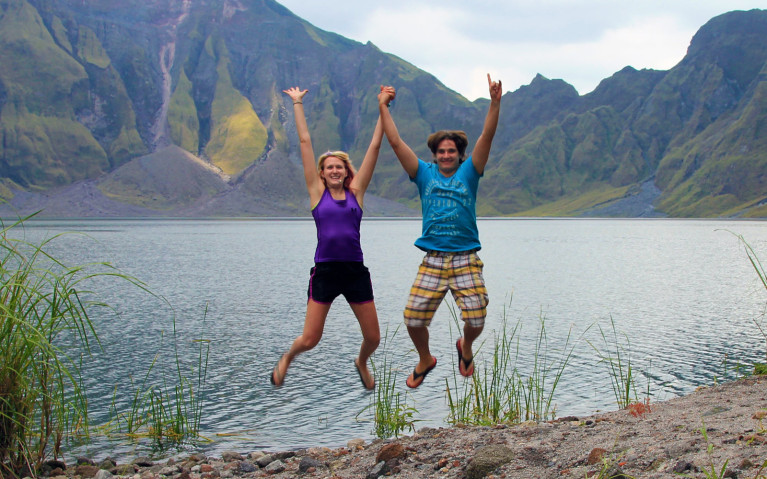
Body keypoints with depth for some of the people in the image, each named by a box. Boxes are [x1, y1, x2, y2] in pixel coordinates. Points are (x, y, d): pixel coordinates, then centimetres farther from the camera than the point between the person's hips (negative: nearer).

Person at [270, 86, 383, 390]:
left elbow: (375, 146, 8)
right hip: (324, 271, -2)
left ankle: (361, 363, 41)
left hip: (356, 272, 2)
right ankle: (287, 358, 34)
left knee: (373, 337, 6)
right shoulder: (317, 192, 4)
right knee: (309, 339, -1)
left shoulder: (356, 193, 7)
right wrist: (297, 104, 11)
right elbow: (305, 141, 7)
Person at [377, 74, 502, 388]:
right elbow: (396, 142, 6)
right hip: (432, 261, 1)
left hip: (466, 259, -1)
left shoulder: (468, 173, 8)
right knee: (413, 318, -5)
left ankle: (465, 348, 29)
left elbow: (487, 137, -3)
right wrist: (383, 107, 3)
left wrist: (495, 102, -14)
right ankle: (425, 360, 25)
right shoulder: (424, 174, 10)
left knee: (476, 320, -7)